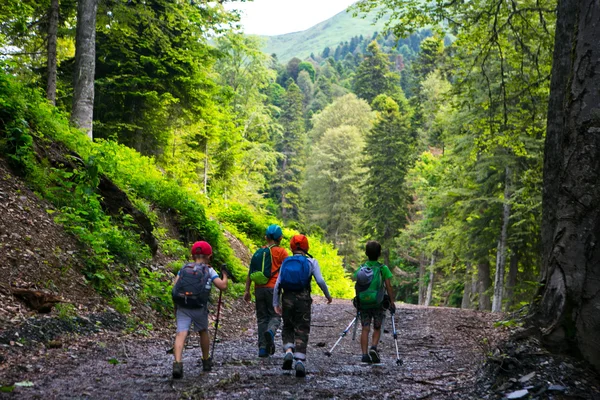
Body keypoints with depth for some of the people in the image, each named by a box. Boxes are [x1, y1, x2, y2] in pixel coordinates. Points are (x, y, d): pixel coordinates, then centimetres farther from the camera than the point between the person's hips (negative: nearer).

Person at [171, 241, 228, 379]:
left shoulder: (184, 268, 13)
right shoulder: (209, 270, 5)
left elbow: (174, 287, 5)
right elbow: (223, 286, -2)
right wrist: (224, 274, 18)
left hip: (182, 307, 1)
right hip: (199, 308, -1)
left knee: (181, 334, -8)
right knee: (203, 332, 22)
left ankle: (177, 363, -29)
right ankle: (206, 361, 37)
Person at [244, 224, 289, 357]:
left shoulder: (258, 252, 13)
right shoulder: (281, 252, 0)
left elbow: (250, 273, 12)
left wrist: (247, 291, 16)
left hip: (259, 289, 4)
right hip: (273, 288, -4)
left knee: (262, 317, 10)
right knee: (275, 315, 3)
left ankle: (262, 348, 6)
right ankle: (270, 331, -29)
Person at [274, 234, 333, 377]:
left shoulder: (286, 262, 7)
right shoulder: (311, 262, 1)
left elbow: (277, 284, 2)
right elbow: (320, 281, -8)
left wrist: (276, 303, 7)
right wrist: (328, 295, 7)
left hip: (287, 298, 2)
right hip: (303, 299, -2)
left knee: (287, 328, 19)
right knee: (302, 330, 4)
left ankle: (288, 351, -3)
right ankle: (300, 360, -5)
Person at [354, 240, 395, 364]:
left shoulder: (361, 268, 1)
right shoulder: (383, 268, -6)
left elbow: (357, 286, 3)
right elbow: (388, 287, -8)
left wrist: (358, 302, 14)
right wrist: (392, 302, 1)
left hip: (363, 304, 2)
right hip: (378, 304, -2)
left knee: (365, 329, 6)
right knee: (377, 328, 14)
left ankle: (364, 354, -1)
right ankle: (373, 347, -7)